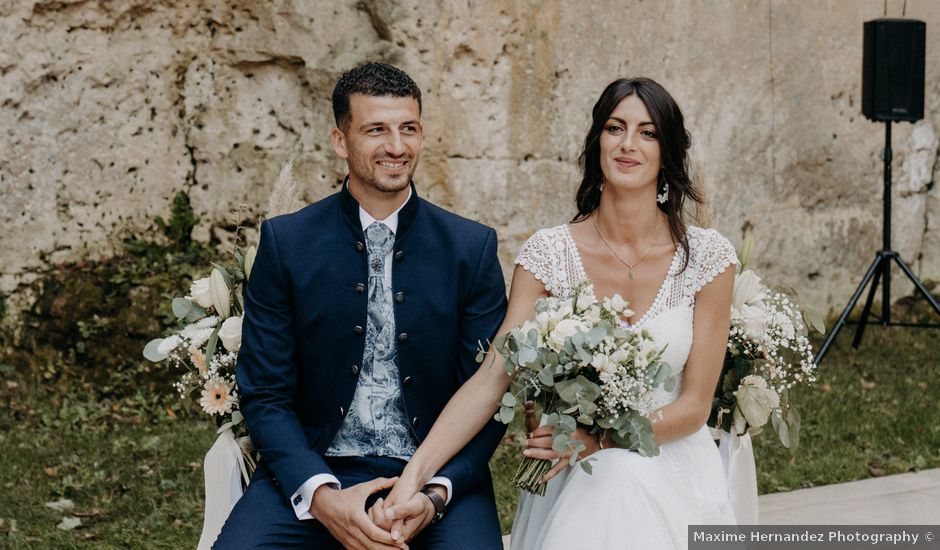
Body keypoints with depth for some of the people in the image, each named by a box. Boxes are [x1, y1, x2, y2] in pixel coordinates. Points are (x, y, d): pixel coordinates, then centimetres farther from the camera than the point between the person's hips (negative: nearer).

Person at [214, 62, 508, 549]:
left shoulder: (472, 248, 2)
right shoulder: (285, 242, 1)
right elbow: (264, 394, 0)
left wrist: (435, 495, -15)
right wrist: (321, 495, -16)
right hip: (313, 473, 0)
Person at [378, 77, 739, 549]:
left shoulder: (707, 256, -4)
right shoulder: (548, 254, -3)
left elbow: (695, 404, -3)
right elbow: (491, 379, -10)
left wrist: (599, 441, -19)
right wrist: (414, 476, -23)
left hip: (674, 477, 0)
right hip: (577, 488, 0)